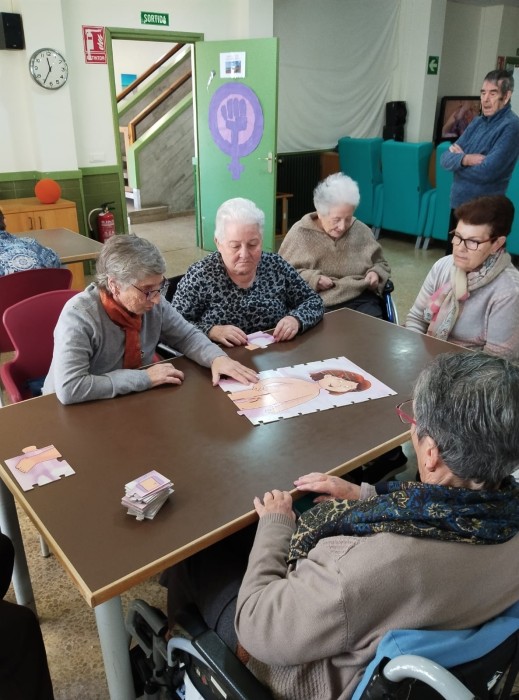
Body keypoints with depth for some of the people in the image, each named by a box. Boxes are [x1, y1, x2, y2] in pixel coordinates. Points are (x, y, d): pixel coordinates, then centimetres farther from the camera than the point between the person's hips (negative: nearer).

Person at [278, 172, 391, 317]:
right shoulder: (300, 233, 2)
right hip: (319, 304, -2)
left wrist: (376, 273, 3)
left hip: (360, 299, 2)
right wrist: (311, 279, -11)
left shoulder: (361, 231, 12)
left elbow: (380, 263, 27)